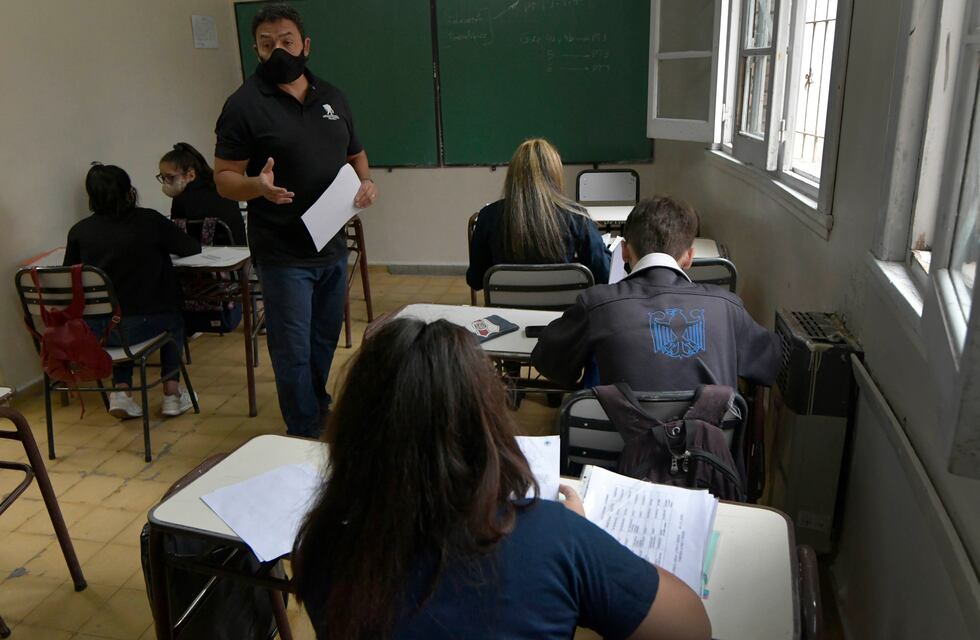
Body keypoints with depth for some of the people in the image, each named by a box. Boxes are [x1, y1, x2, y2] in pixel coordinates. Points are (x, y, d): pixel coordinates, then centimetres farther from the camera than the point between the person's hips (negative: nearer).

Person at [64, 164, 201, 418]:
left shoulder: (79, 231, 0)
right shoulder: (149, 221, -7)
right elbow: (193, 248, 5)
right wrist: (158, 246, 26)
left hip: (95, 330, 3)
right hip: (142, 325, -3)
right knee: (173, 319, 30)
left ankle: (121, 390, 22)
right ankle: (171, 392, 25)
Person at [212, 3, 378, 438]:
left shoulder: (332, 98, 11)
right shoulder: (245, 104, -7)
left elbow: (355, 154, 21)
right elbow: (224, 178, -7)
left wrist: (366, 181, -2)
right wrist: (258, 185, -29)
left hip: (333, 247, 6)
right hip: (283, 254, -6)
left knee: (326, 338, 19)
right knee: (294, 351, 0)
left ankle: (318, 405, 41)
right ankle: (305, 434, 16)